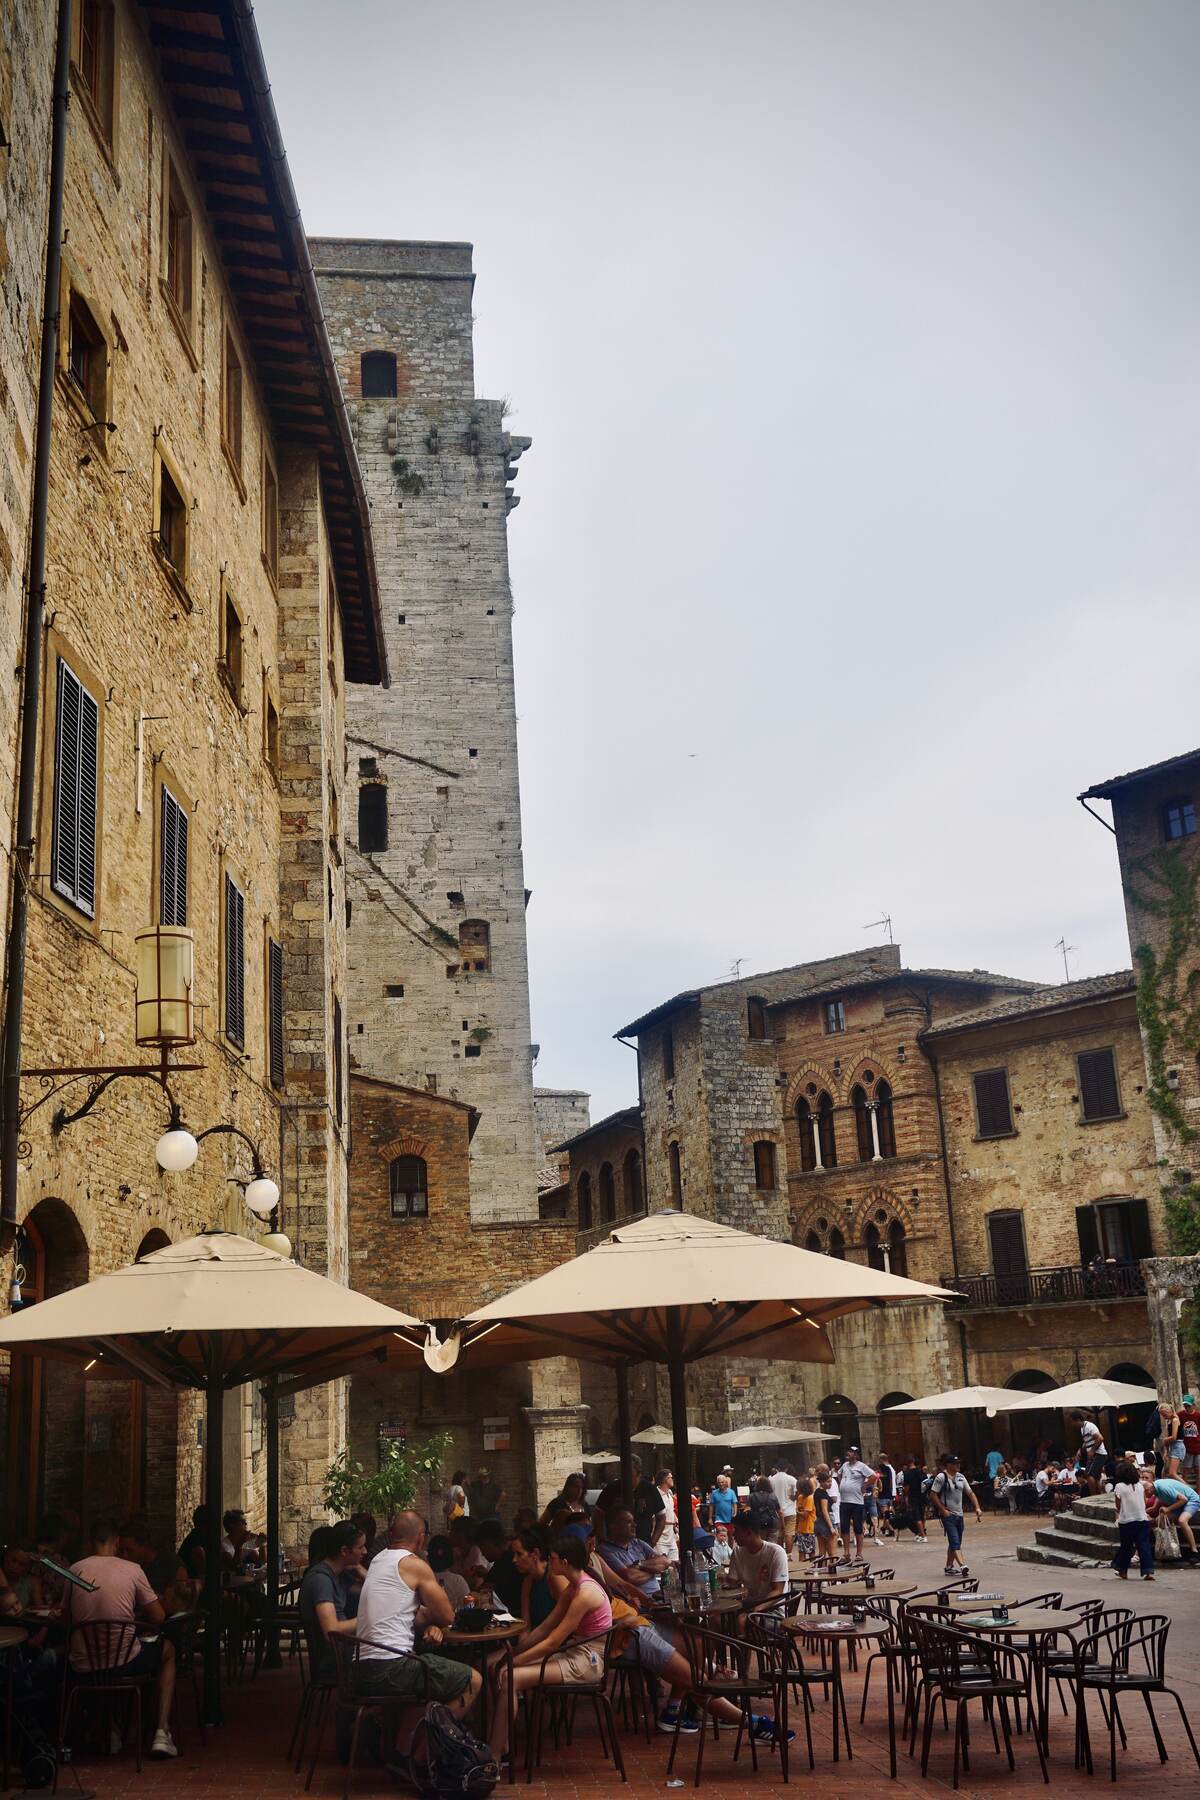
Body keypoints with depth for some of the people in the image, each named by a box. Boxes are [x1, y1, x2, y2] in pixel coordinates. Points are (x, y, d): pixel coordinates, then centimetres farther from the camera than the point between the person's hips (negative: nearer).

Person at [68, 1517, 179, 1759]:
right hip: (123, 1662, -3)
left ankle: (110, 1730, 33)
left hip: (82, 1666, 3)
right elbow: (158, 1617, -1)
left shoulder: (74, 1570, 0)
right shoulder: (132, 1569, -7)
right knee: (168, 1649, 27)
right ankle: (162, 1732, 14)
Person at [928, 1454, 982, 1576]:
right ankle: (962, 1565, -29)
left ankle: (949, 1567, 20)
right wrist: (943, 1510, -16)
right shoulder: (941, 1478, -10)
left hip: (959, 1514, 7)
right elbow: (933, 1495, -12)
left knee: (955, 1543, 12)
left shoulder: (961, 1477, 11)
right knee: (955, 1541, -17)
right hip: (948, 1515, -7)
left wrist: (977, 1508, 1)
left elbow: (970, 1493, 14)